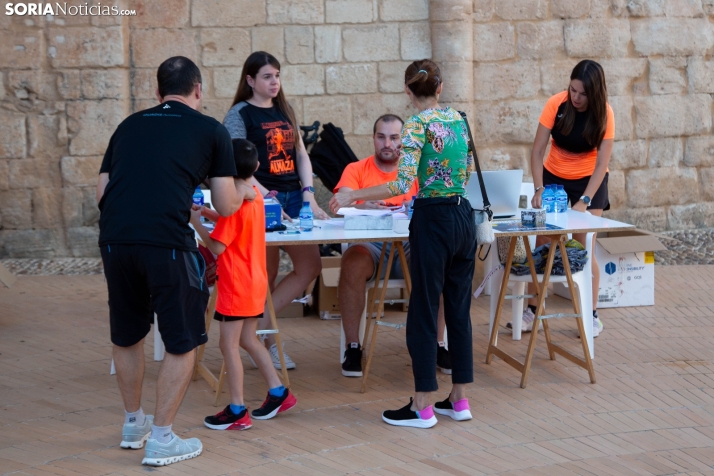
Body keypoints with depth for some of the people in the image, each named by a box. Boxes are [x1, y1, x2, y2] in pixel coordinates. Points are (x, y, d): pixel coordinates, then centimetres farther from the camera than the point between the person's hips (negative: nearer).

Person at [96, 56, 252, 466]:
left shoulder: (129, 126, 21)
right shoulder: (211, 131, 9)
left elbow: (102, 191, 20)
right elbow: (226, 206, 8)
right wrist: (245, 193, 31)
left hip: (115, 239, 5)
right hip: (167, 243, -5)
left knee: (127, 335, 24)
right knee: (183, 342, 11)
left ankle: (134, 423, 39)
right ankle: (161, 439, 13)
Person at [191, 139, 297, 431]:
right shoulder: (255, 196, 6)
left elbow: (217, 247, -19)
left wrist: (196, 222, -10)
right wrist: (207, 213, 5)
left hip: (236, 286, -9)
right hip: (255, 282, 9)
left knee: (229, 345, -3)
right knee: (247, 340, 20)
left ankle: (237, 412, -1)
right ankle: (278, 393, 24)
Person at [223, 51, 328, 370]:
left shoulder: (285, 111, 16)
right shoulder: (240, 114, -4)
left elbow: (301, 155, 15)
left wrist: (308, 194, 2)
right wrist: (267, 198, -20)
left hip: (293, 197, 7)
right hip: (261, 200, -7)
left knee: (310, 266, -1)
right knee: (266, 275, -2)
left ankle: (260, 326, 6)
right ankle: (268, 343, 10)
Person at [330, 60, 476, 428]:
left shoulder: (417, 125, -12)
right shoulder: (457, 118, 8)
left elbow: (403, 184, -20)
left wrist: (351, 197, -13)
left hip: (433, 221, -7)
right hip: (464, 216, 7)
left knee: (424, 311, 0)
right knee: (459, 308, 12)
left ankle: (422, 408, 4)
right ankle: (459, 401, 18)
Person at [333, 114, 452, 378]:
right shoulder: (356, 170, 8)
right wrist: (362, 206, -33)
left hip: (408, 246, 1)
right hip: (369, 245, -1)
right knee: (353, 264, -34)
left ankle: (437, 345, -15)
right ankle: (352, 347, -23)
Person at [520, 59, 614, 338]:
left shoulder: (604, 114, -19)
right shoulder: (556, 104, -18)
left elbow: (602, 163, -21)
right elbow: (537, 151, -16)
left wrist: (584, 201, -29)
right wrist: (539, 189, -25)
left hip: (589, 181, -2)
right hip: (554, 177, 2)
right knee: (542, 244, -1)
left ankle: (592, 316, 3)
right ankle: (532, 311, 7)